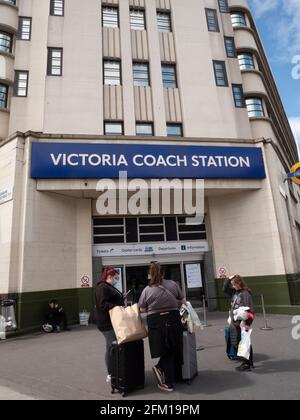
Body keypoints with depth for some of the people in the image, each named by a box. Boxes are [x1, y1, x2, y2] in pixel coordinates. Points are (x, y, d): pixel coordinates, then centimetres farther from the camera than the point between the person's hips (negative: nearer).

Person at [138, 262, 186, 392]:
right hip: (173, 320, 1)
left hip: (156, 323, 0)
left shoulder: (147, 290, -7)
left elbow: (142, 309, 0)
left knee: (166, 352, 14)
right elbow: (183, 301, 6)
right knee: (173, 350, 17)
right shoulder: (173, 284, -3)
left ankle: (168, 383, 17)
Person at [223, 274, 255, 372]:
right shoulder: (234, 292, 10)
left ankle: (247, 365, 12)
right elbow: (225, 289, 19)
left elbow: (249, 309, -19)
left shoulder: (246, 293, -15)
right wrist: (228, 279, 7)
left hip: (242, 323, -8)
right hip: (235, 323, 9)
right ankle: (247, 362, 28)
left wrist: (248, 323, -21)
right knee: (239, 343, 15)